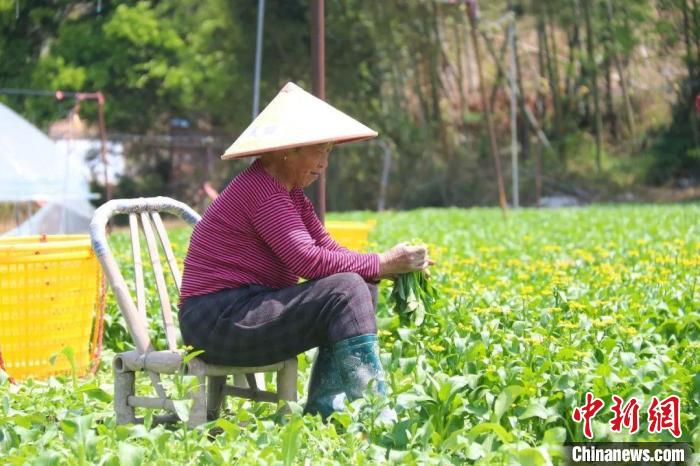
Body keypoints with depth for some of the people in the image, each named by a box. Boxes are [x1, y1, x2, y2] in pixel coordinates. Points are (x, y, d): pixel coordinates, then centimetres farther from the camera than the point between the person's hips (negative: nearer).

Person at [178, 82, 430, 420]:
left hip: (248, 308, 10)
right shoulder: (261, 190, -17)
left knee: (362, 288, 3)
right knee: (346, 290, -21)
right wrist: (381, 265, -19)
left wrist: (392, 265, -8)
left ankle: (324, 406, -1)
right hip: (220, 321, -10)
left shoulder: (289, 192, 15)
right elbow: (307, 260, -25)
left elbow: (328, 249, 8)